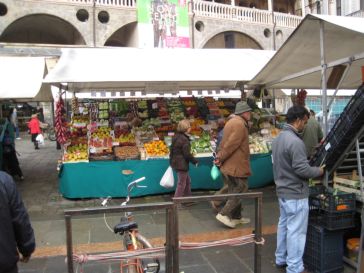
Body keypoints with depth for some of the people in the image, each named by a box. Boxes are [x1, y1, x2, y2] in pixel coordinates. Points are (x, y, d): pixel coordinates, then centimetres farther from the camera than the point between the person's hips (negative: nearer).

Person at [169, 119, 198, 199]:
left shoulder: (176, 136, 6)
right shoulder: (184, 139, -22)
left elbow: (172, 149, 15)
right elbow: (187, 154, -20)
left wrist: (172, 159, 24)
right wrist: (195, 161, -8)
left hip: (175, 162, 10)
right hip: (182, 164, -10)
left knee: (187, 181, 22)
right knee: (181, 183, 3)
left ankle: (188, 197, 33)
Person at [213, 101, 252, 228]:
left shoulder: (232, 122, 16)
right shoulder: (240, 124, -18)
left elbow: (224, 142, 15)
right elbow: (231, 145, -22)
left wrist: (219, 156, 9)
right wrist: (221, 158, -14)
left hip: (228, 165, 10)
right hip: (237, 165, -10)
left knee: (235, 190, 16)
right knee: (241, 189, -1)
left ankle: (236, 216, 25)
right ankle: (224, 214, -2)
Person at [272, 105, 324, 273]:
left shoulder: (278, 138, 8)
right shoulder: (295, 141, -23)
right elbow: (302, 169, -23)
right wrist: (319, 171, -7)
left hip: (282, 191, 10)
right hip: (295, 193, -10)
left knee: (284, 225, 19)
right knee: (296, 231, 1)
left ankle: (281, 259, 31)